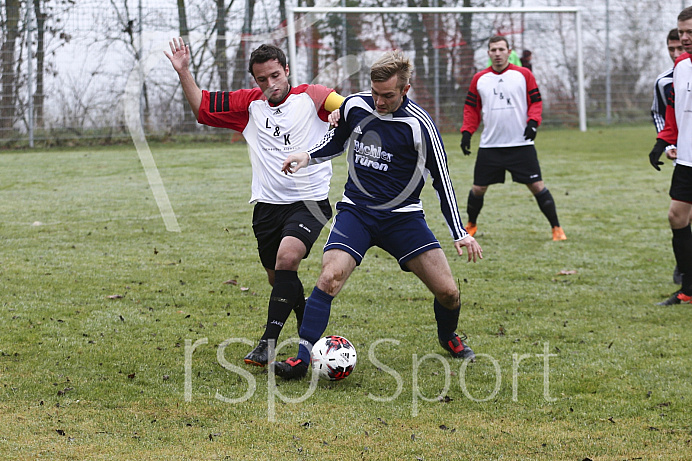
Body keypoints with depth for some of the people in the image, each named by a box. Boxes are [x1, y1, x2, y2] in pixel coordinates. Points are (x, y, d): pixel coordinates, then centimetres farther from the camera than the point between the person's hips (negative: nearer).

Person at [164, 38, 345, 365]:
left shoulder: (310, 97, -1)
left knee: (287, 258, -26)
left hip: (308, 201, -5)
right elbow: (202, 106, 13)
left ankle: (268, 343, -24)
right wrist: (183, 72, 3)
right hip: (267, 204, 5)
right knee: (278, 278, 10)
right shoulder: (250, 104, 10)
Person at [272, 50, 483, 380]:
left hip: (402, 216, -1)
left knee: (447, 292, -6)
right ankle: (302, 358, -20)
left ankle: (448, 337, 28)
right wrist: (307, 157, -2)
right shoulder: (354, 106, -4)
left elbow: (441, 181, -7)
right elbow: (336, 143, 18)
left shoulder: (419, 125, -15)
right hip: (355, 212, 1)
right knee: (330, 278, -23)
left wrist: (460, 234, -10)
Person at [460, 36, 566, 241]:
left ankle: (556, 228, 5)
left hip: (521, 145, -2)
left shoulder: (524, 75, 2)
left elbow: (536, 101, 3)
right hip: (489, 146, 2)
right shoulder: (479, 79, 8)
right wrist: (467, 132, 0)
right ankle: (471, 225, 27)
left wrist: (533, 121, -14)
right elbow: (471, 108, 13)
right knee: (478, 189, 4)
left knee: (537, 186, -5)